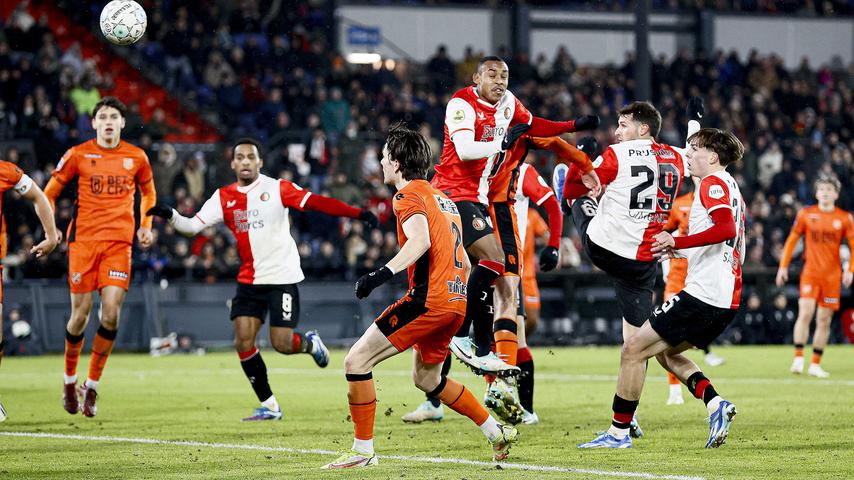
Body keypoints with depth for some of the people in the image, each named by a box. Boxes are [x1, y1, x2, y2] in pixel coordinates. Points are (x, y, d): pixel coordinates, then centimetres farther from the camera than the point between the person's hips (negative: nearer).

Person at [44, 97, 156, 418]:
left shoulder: (136, 157, 7)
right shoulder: (78, 155, 2)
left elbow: (148, 191, 25)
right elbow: (49, 192, 10)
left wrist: (145, 226, 12)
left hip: (119, 242, 1)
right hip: (83, 240, -1)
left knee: (111, 312, -11)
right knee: (81, 313, -1)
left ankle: (92, 386, 2)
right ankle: (70, 379, 22)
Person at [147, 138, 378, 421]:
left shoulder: (277, 188, -5)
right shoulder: (223, 197, 6)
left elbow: (317, 203, -12)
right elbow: (193, 226, 2)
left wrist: (357, 214, -22)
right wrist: (170, 216, -18)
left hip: (282, 277, -4)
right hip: (249, 279, 4)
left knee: (282, 344, -11)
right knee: (243, 341, -7)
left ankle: (310, 343, 26)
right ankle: (269, 406, 5)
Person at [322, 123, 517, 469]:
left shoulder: (409, 195, -6)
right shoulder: (441, 197, 22)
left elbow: (420, 240, -26)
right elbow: (463, 259, 25)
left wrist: (383, 273, -35)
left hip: (428, 299, -9)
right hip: (455, 301, 9)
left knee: (356, 361, -7)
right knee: (426, 378, 26)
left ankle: (363, 451, -8)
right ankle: (498, 433, 26)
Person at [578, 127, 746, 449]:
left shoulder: (713, 182, -8)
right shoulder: (730, 187, 22)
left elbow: (726, 228, -25)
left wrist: (677, 242, -22)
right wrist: (681, 250, 24)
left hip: (703, 292, -10)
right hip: (726, 300, 10)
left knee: (634, 349, -5)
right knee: (666, 352, 22)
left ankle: (618, 432, -2)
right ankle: (715, 404, 3)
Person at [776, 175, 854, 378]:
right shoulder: (806, 214, 2)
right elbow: (792, 240, 9)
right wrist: (783, 266, 5)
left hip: (832, 275, 1)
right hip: (810, 271, -1)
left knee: (824, 321, 5)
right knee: (805, 313, -18)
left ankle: (815, 365, 12)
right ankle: (798, 358, -13)